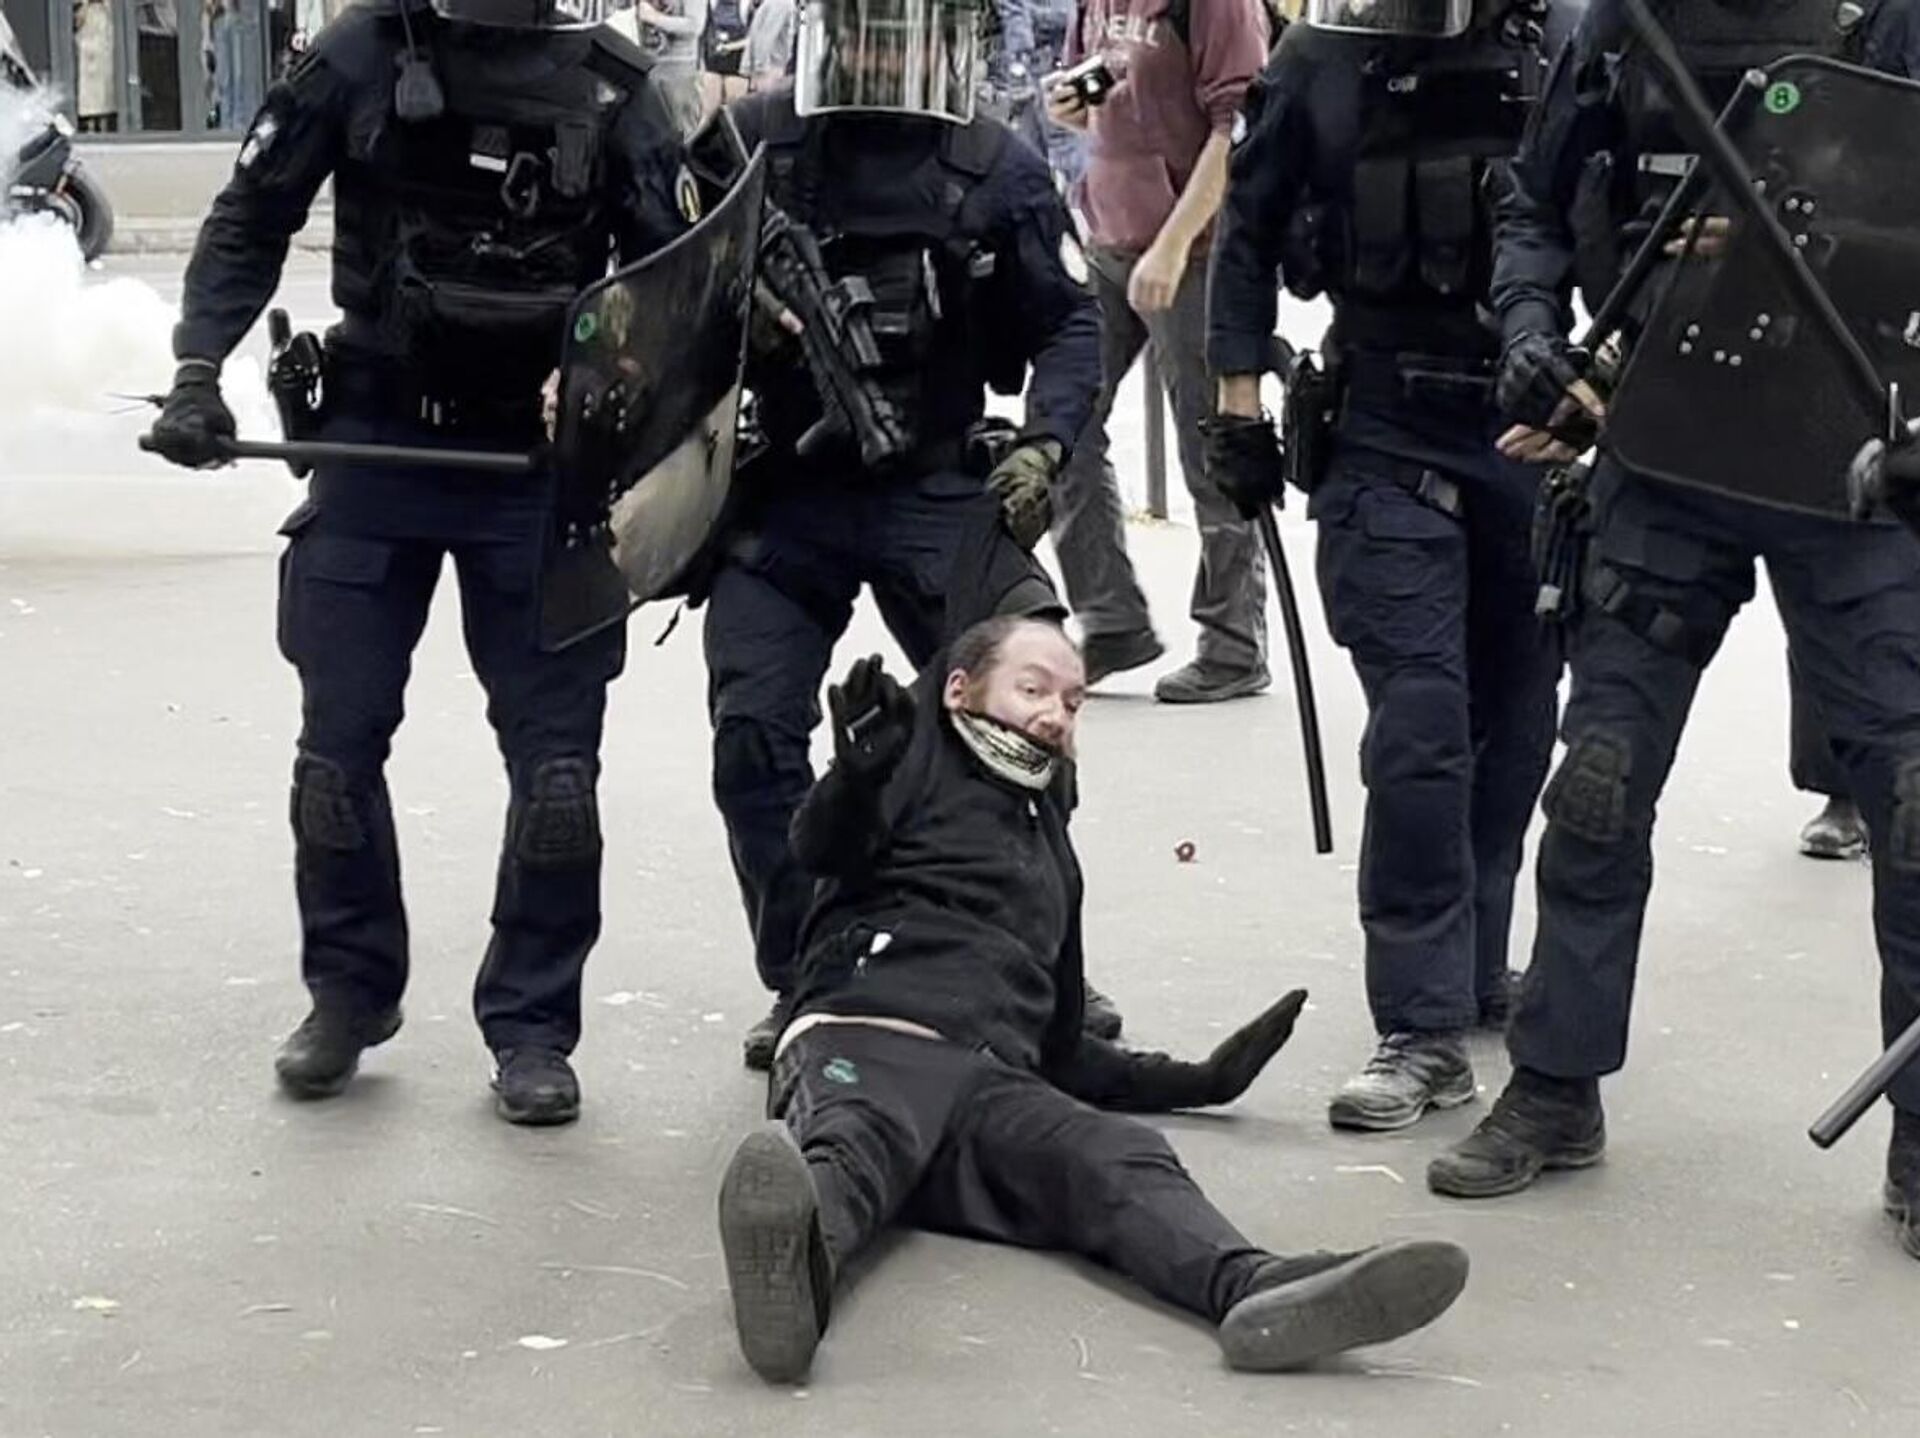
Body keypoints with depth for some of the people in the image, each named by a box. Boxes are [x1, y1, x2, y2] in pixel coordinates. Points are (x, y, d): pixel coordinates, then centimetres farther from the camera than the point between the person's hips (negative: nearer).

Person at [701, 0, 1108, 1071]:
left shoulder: (1000, 171, -2)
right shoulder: (751, 143, -2)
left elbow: (1070, 323, 4)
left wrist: (1043, 445, -12)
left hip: (941, 491, 0)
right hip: (785, 492, 1)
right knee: (754, 733, -6)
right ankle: (803, 984, 10)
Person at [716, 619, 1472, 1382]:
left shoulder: (1050, 844, 39)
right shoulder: (921, 764, 20)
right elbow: (820, 846, -4)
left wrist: (1193, 1080, 34)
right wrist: (856, 774, -26)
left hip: (994, 1080, 5)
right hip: (864, 1040, -5)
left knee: (1119, 1156, -29)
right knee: (859, 1139, -41)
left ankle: (1258, 1290, -60)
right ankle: (798, 1248, -78)